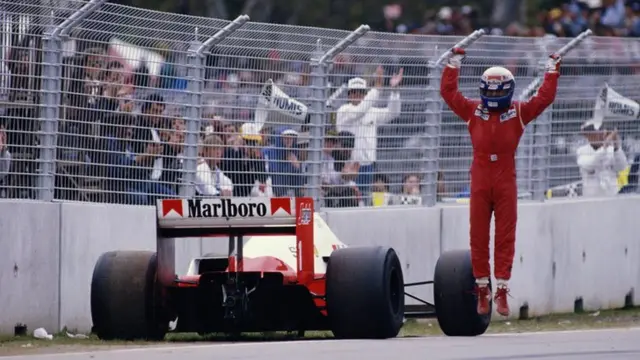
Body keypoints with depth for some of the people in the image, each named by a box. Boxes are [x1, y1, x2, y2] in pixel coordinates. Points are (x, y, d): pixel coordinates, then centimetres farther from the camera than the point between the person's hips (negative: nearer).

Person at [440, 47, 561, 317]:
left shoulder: (519, 113, 6)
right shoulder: (473, 111, 7)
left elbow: (545, 98, 5)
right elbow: (449, 92, 8)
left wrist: (552, 71, 6)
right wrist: (454, 64, 10)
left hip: (506, 183, -1)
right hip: (480, 183, 1)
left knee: (505, 238, 0)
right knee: (478, 237, 3)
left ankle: (502, 291, 3)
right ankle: (482, 290, 12)